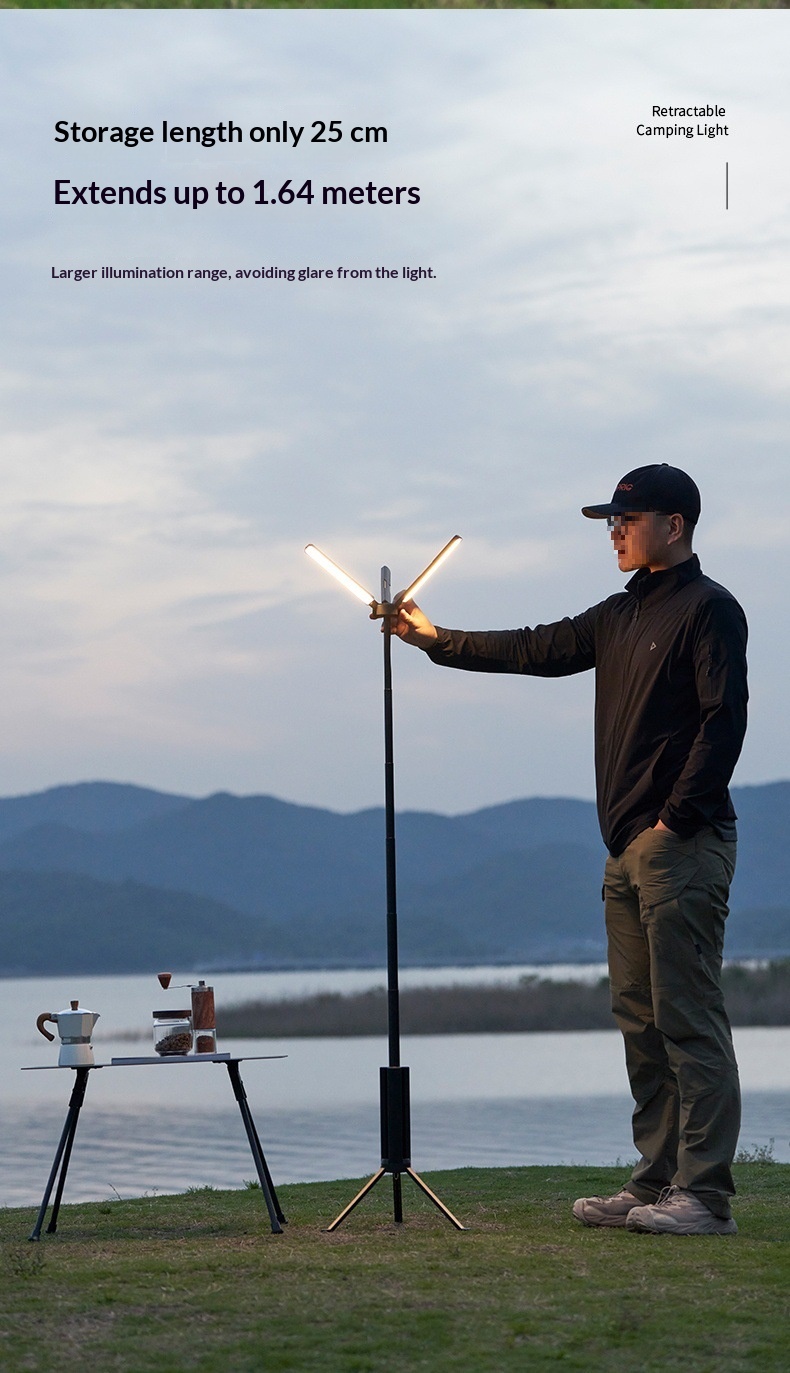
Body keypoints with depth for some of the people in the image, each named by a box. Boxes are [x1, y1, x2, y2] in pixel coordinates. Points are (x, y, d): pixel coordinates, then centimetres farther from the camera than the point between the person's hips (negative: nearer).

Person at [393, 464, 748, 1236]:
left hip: (682, 847, -9)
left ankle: (704, 1194, -11)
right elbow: (539, 651, 25)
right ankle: (657, 1183, 12)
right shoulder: (623, 615, 20)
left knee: (688, 1019, -10)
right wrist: (435, 640, 23)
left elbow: (724, 720, -14)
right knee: (641, 1020, 8)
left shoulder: (709, 610, -6)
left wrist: (675, 821, -19)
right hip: (629, 851, 9)